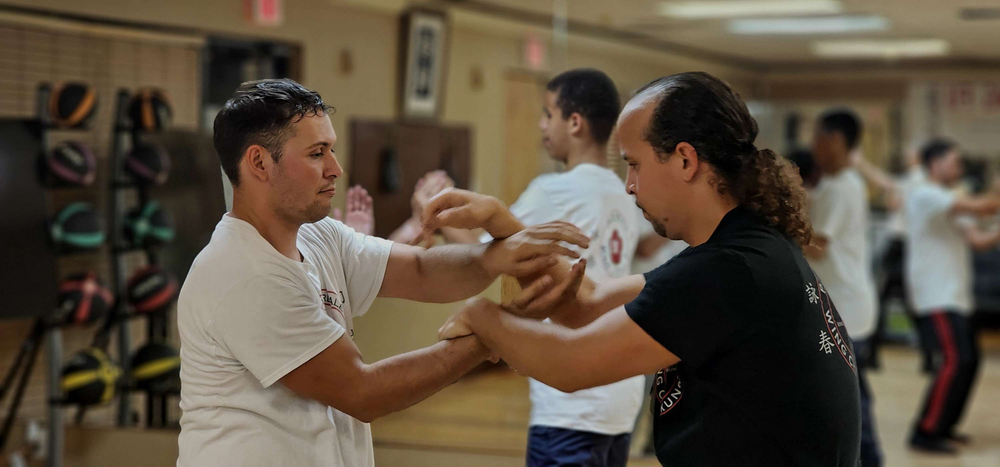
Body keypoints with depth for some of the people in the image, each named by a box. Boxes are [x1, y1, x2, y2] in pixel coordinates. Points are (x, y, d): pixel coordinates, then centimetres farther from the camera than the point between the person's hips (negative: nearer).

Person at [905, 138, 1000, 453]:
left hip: (956, 296, 10)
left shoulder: (951, 203, 21)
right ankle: (924, 433, -13)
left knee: (968, 360, 8)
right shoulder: (925, 196, -11)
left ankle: (943, 426, 18)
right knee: (955, 360, -17)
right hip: (936, 297, -10)